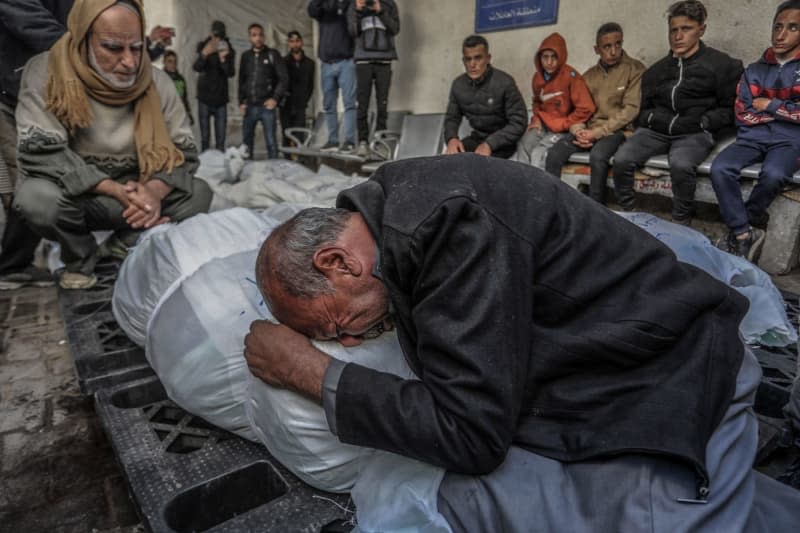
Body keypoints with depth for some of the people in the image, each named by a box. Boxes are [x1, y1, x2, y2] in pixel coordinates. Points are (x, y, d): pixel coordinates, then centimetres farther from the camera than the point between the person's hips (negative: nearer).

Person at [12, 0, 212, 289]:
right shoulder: (45, 73, -18)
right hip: (75, 198, -2)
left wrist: (155, 191, -33)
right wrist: (117, 191, -35)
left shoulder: (157, 82, -10)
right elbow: (40, 152, -24)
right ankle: (80, 258, -1)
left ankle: (128, 243, 2)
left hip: (137, 195, 3)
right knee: (35, 197, -33)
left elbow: (184, 151, -11)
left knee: (200, 193, -15)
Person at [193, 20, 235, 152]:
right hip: (204, 98, -1)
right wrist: (204, 55, -39)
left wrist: (223, 59, -29)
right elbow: (196, 67, -18)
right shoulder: (204, 48, -2)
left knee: (221, 138, 1)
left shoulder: (229, 51, 2)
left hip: (221, 99, 1)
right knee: (205, 137, 1)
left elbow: (231, 73, -9)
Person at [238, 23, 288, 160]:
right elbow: (241, 81, 17)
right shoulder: (245, 56, 12)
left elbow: (284, 78, -3)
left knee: (271, 142, -5)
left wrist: (275, 98, -12)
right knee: (247, 141, 8)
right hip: (250, 107, 4)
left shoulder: (272, 54, 1)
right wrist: (241, 102, 8)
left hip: (267, 106, -4)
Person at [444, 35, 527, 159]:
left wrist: (489, 144, -30)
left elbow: (518, 123, -17)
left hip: (502, 140, -5)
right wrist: (451, 138, -17)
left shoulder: (505, 83, -18)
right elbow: (452, 118, 8)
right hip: (477, 138, 5)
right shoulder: (458, 85, -2)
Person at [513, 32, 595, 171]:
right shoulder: (537, 78, 4)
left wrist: (563, 125, -12)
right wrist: (536, 119, 6)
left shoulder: (570, 76, -15)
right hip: (543, 125, 5)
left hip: (564, 130, -5)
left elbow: (586, 108, -18)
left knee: (538, 153, -27)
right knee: (523, 146, -22)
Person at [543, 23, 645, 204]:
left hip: (618, 130, -4)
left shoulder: (635, 69, -1)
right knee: (554, 154, -20)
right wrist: (578, 131, -11)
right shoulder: (589, 76, 15)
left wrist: (597, 132, -16)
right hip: (590, 130, 4)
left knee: (598, 156, -36)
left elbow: (631, 109, -10)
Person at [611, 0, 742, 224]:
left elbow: (731, 109, 4)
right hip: (656, 130, 4)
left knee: (681, 164, -37)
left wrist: (702, 121, -10)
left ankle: (681, 224, -19)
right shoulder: (656, 71, 22)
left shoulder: (722, 64, 8)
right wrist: (653, 118, 4)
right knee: (621, 160, -25)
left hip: (695, 132, -4)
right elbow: (642, 109, 24)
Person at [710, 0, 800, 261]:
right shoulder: (755, 70, 14)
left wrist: (769, 105, -2)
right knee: (720, 168, -28)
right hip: (753, 137, 3)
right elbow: (743, 115, 4)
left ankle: (739, 229, -11)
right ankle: (745, 234, -20)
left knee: (773, 174, -35)